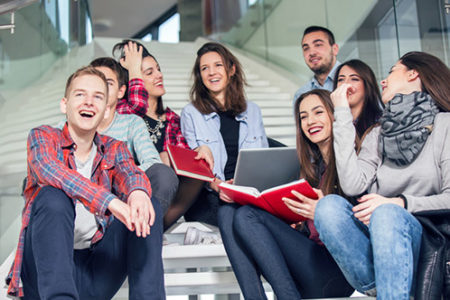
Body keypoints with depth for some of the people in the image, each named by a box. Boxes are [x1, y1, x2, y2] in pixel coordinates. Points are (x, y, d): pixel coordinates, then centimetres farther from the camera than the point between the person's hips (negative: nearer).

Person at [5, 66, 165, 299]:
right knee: (53, 196, -29)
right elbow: (49, 170, -19)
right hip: (46, 269, -3)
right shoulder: (42, 137, 3)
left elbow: (129, 172, -9)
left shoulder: (114, 149, 13)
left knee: (147, 206, -16)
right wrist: (109, 201, -35)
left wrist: (138, 191, -36)